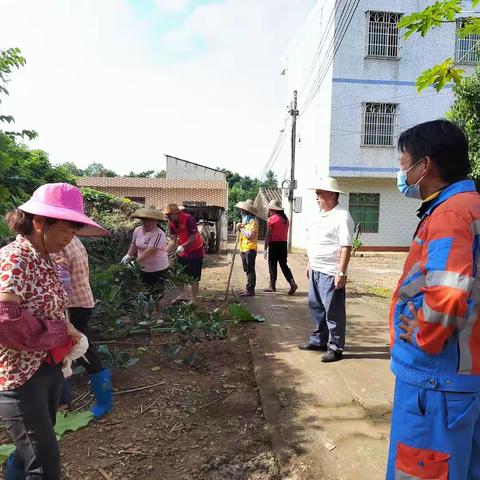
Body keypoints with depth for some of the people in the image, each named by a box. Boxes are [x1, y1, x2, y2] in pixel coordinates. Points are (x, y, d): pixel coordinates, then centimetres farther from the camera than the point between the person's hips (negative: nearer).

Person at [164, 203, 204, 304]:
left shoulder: (188, 219, -25)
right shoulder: (171, 222, -4)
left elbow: (194, 237, -24)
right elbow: (173, 240, -2)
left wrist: (182, 246, -26)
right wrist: (166, 251, -12)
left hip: (195, 251, -7)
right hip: (182, 252, 7)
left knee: (194, 277, 1)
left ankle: (194, 299, 14)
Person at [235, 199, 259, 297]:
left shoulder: (253, 221, -12)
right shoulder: (245, 219, 18)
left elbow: (250, 235, -21)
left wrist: (241, 229, -10)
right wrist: (240, 228, 4)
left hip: (250, 249, -10)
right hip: (244, 248, 10)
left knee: (250, 270, -5)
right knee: (247, 270, 15)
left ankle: (250, 290, -1)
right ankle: (249, 289, 23)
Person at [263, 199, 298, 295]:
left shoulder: (271, 219, -9)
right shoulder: (285, 219, 9)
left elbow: (268, 235, -11)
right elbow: (286, 233, 11)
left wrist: (265, 248, -8)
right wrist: (285, 246, 16)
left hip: (274, 244, -6)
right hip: (284, 243, 6)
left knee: (272, 265, 5)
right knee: (283, 265, 11)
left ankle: (272, 286, 13)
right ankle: (292, 283, -2)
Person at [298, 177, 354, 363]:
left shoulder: (342, 216, -14)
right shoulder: (318, 216, 13)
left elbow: (346, 247, -19)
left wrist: (341, 273, -23)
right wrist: (310, 264, 20)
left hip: (331, 273, -9)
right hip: (315, 271, 9)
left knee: (333, 312, 1)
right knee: (316, 306, 17)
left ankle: (335, 347, 15)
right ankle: (318, 340, 32)